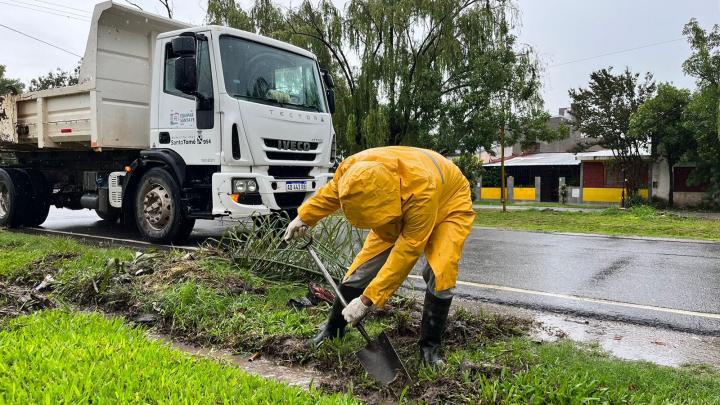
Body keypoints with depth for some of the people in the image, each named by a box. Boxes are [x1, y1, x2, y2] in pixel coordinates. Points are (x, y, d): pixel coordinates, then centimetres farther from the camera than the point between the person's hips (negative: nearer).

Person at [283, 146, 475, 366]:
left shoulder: (422, 190, -47)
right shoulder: (352, 169, -32)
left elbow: (407, 252, -41)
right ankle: (333, 330, 15)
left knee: (440, 272, -26)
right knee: (363, 266, -4)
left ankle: (429, 347, -8)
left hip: (448, 206, -4)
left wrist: (367, 299, -38)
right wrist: (304, 217, 5)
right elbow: (330, 193, -5)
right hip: (397, 212, 5)